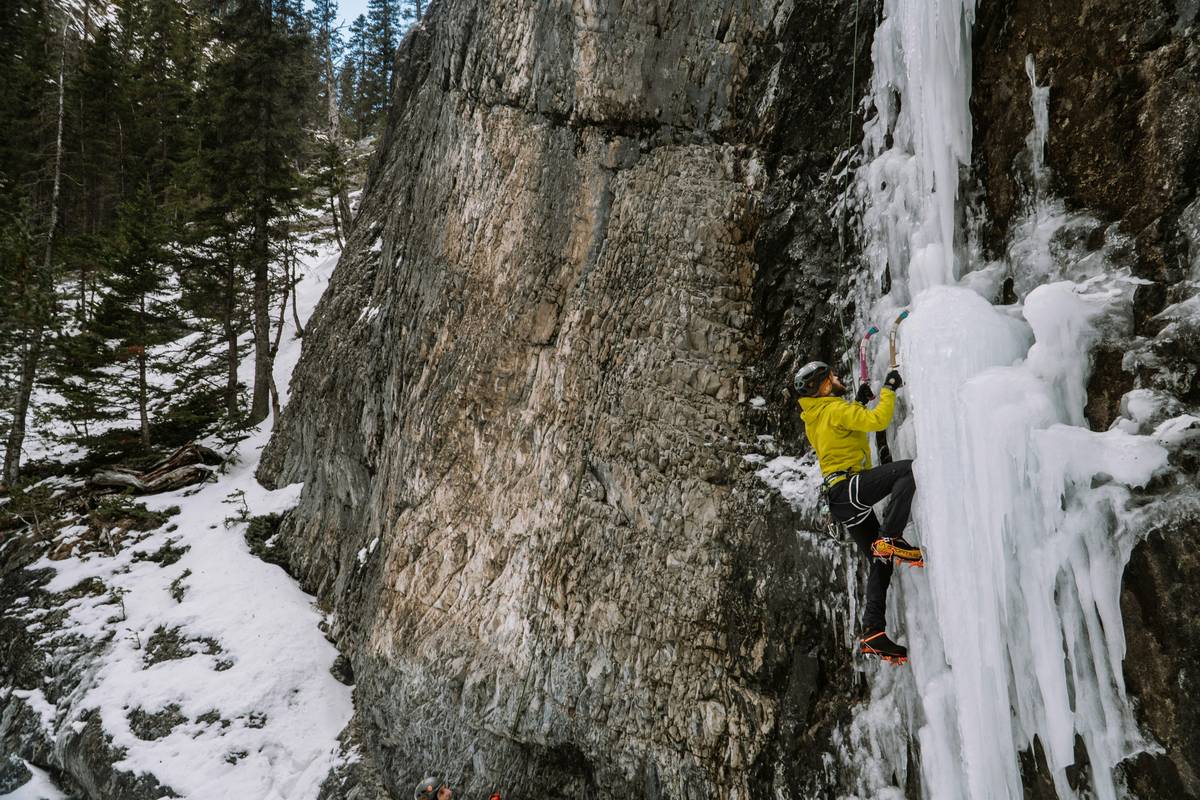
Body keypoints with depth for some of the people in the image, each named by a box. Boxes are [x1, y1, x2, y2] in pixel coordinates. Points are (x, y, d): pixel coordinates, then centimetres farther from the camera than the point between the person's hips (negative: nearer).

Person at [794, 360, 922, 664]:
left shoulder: (815, 418, 22)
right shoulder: (835, 409, -6)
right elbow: (877, 421, -16)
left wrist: (860, 402, 32)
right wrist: (889, 388, -2)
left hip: (841, 501, 10)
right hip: (850, 486, -10)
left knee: (881, 561, 12)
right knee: (910, 470, -23)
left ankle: (873, 633, 8)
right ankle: (889, 538, -26)